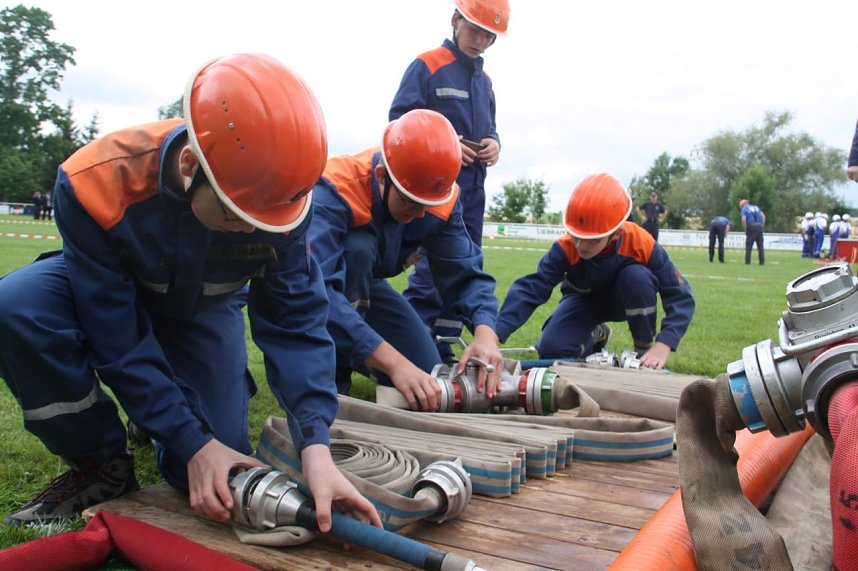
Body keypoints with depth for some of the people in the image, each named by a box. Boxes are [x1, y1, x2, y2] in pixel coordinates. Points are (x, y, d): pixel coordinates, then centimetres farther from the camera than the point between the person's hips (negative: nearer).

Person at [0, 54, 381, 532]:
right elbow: (118, 340, -30)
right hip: (108, 295, 0)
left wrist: (316, 447, -39)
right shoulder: (95, 184, -36)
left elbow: (295, 323, -28)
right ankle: (102, 465, -12)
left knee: (213, 479, -12)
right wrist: (192, 442, -31)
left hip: (204, 308, 1)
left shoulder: (279, 193, -30)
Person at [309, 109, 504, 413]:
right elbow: (317, 291, -49)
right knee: (358, 247, -37)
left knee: (427, 378, -8)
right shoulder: (335, 191, -38)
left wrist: (485, 332, -42)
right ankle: (333, 366, -19)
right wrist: (393, 362, -55)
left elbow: (465, 273, -21)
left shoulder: (440, 200, -20)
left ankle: (355, 356, 19)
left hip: (364, 286, 5)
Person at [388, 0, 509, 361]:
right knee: (434, 267, -13)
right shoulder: (427, 66, -3)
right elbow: (400, 120, -10)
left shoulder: (484, 80, 18)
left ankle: (441, 347, 17)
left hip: (473, 185, 8)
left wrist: (494, 144, 0)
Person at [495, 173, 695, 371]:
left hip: (624, 300, -1)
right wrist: (493, 335, -53)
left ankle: (644, 347, -10)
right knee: (551, 350, -23)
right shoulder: (565, 248, -32)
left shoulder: (641, 244, -33)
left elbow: (680, 296, -29)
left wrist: (662, 346, -43)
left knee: (637, 276, -35)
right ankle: (596, 335, 12)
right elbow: (530, 289, -39)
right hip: (585, 300, 1)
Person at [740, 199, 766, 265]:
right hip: (759, 226, 5)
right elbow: (763, 216, 12)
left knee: (749, 245, 2)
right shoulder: (756, 207, 22)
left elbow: (744, 219, -11)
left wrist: (745, 230, -3)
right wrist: (762, 226, 12)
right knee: (760, 245, 8)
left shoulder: (744, 209, 5)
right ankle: (762, 261, 5)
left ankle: (747, 261, -1)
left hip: (751, 227, -5)